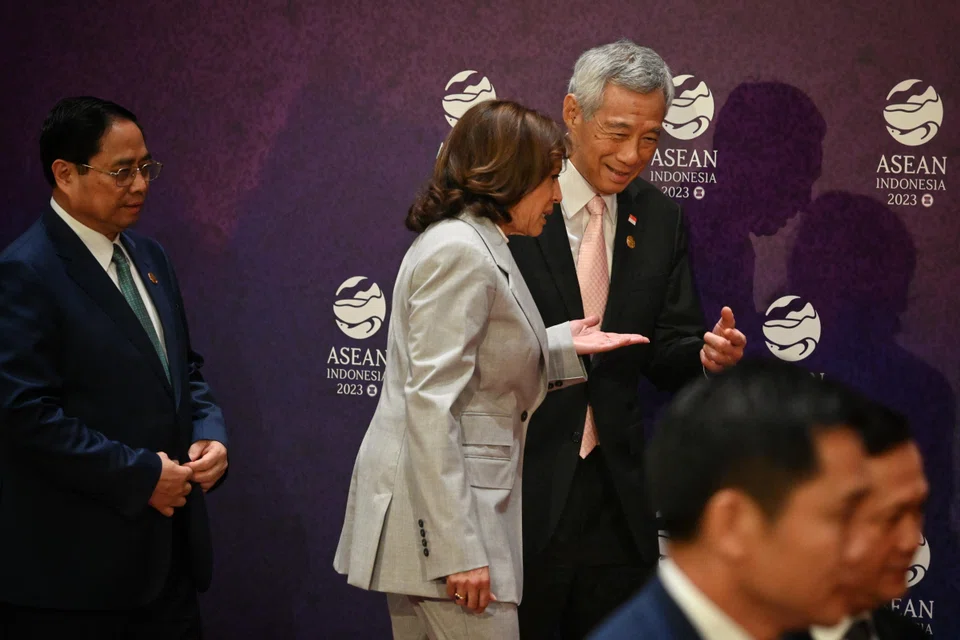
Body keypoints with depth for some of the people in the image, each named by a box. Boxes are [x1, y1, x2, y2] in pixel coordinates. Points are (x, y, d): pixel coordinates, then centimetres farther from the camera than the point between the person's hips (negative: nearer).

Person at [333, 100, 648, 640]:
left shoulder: (475, 245, 16)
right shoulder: (460, 253, -15)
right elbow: (432, 405, -21)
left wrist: (565, 347, 12)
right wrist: (459, 549, -23)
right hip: (439, 510, -10)